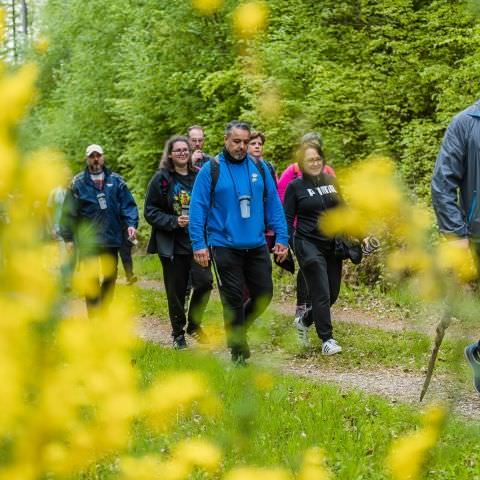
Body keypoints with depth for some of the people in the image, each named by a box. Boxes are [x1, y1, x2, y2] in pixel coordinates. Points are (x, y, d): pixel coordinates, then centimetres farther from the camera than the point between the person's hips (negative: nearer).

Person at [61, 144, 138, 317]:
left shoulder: (116, 180, 6)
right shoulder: (78, 183, 0)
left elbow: (128, 205, 3)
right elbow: (68, 212, 1)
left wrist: (131, 224, -12)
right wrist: (68, 237, -3)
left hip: (111, 238, 3)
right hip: (87, 241, -3)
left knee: (110, 277, 12)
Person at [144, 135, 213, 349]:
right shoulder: (161, 179, 0)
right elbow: (150, 212, -2)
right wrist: (174, 221, -15)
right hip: (173, 244, -2)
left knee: (204, 281, -12)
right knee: (176, 291, 2)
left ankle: (194, 324, 12)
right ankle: (178, 333, 19)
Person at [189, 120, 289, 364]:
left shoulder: (259, 168, 6)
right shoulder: (211, 170, -4)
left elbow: (273, 204, 9)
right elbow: (198, 208, -5)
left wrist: (281, 237, 4)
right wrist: (199, 244, -11)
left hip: (257, 246, 4)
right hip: (225, 247, -3)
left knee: (264, 294, 5)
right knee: (234, 299, 1)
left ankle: (236, 328, 30)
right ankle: (238, 350, 12)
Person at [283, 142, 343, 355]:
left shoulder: (332, 182, 9)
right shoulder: (295, 187, -3)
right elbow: (287, 219, -2)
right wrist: (292, 245, -11)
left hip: (332, 244, 5)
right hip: (308, 245, -5)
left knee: (333, 293, 9)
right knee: (321, 293, -8)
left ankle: (305, 321, 32)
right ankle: (327, 339, 0)